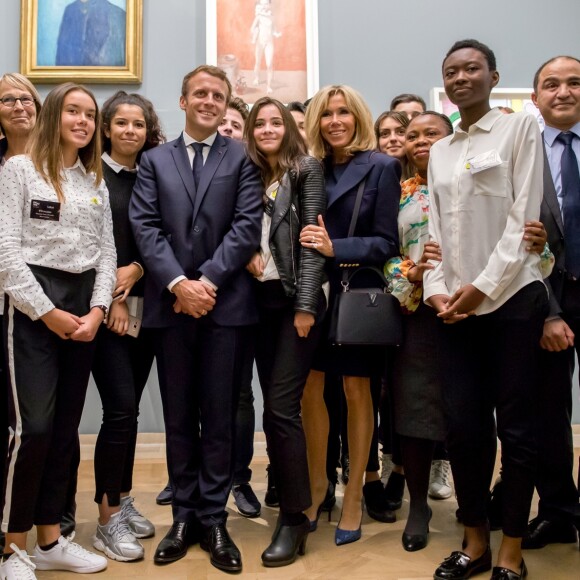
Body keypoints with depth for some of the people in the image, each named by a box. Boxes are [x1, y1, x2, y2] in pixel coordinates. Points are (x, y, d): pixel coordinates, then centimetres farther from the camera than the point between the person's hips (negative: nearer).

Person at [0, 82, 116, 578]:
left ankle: (51, 540, 19)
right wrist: (46, 311, -13)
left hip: (85, 306, 6)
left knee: (65, 427, 8)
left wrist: (97, 309, -5)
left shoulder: (96, 181, 15)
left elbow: (107, 251, 11)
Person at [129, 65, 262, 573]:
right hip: (170, 303, 2)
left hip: (225, 302, -2)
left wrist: (207, 280, -13)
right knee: (178, 416, 9)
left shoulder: (242, 158, 8)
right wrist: (178, 283, -12)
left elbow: (247, 226, -4)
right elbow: (146, 227, 2)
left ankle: (213, 519, 14)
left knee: (220, 415, 3)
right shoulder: (155, 160, 15)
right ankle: (185, 516, 21)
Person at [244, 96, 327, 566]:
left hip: (294, 298, -5)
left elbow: (312, 238, -9)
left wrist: (306, 305, -15)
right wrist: (246, 255, -2)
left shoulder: (307, 169, -1)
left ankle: (294, 517, 1)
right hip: (260, 298, 5)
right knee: (273, 406, 8)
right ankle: (286, 497, 21)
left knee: (282, 406, -10)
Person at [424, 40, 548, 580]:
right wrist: (435, 288, -3)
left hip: (510, 298, -4)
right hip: (455, 306, 5)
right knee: (462, 425, 5)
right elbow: (435, 228, 13)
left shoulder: (520, 128, 2)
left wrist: (484, 285, -13)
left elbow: (525, 216, -7)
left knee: (515, 425, 2)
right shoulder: (440, 151, 16)